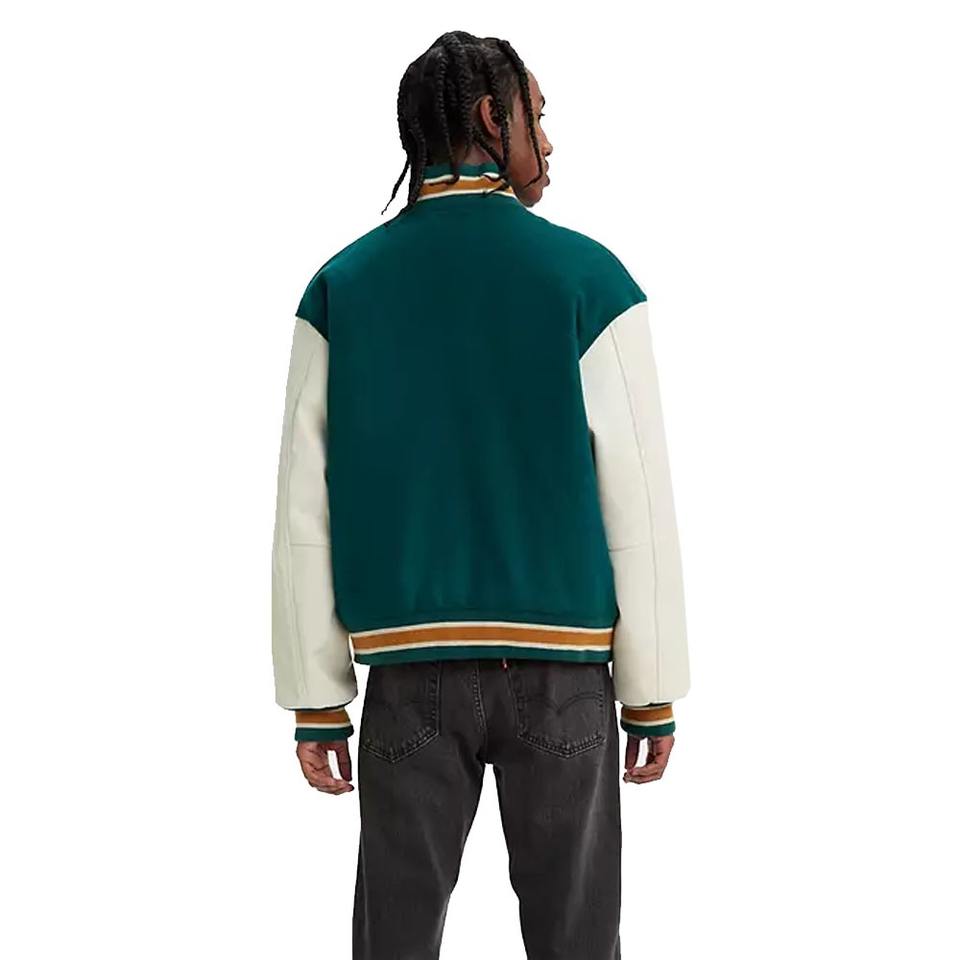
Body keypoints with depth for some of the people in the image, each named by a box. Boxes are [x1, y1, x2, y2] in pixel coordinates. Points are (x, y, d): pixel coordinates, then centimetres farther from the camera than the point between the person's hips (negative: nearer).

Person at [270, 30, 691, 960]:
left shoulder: (342, 287, 2)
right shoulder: (587, 277, -4)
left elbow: (304, 509, 0)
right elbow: (637, 500, -6)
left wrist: (314, 699, 5)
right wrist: (654, 690, 2)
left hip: (410, 664, 2)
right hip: (559, 663, -2)